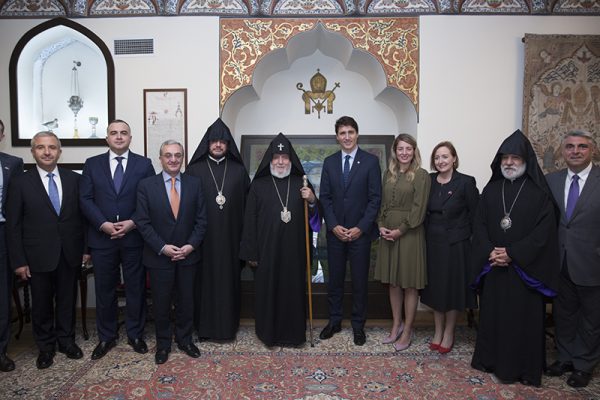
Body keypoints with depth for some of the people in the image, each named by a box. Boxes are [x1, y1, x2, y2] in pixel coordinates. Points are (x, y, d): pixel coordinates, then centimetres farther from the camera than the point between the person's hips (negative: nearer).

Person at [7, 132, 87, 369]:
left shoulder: (74, 179, 2)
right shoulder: (20, 183, -3)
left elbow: (83, 215, 4)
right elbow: (13, 226, -3)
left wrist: (86, 248, 1)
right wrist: (19, 261, -6)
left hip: (70, 254, 2)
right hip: (38, 256, -1)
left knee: (67, 300, 13)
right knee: (41, 303, 12)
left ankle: (66, 340, 32)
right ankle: (45, 346, 31)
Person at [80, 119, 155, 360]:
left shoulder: (144, 164, 3)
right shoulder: (92, 164, 7)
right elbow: (85, 199, 1)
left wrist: (133, 223, -13)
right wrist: (103, 224, -12)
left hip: (134, 237, -1)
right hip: (102, 237, 1)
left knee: (136, 288, 9)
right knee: (105, 290, 10)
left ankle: (135, 334, 25)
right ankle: (106, 337, 26)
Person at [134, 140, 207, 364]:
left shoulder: (194, 184, 0)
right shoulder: (146, 185, -4)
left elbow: (201, 220, 0)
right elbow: (142, 222, -6)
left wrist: (191, 245, -11)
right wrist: (162, 247, -14)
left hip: (188, 255, 2)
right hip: (159, 256, -1)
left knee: (186, 301, 14)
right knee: (161, 303, 11)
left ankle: (184, 339, 33)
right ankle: (163, 343, 31)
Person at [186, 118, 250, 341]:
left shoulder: (238, 170, 6)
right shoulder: (195, 169, 2)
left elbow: (247, 203, 5)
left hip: (230, 235, 1)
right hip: (203, 236, -1)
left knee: (229, 278, 7)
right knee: (204, 278, 5)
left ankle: (228, 324, 21)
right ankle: (205, 325, 20)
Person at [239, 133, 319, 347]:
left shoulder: (300, 183, 6)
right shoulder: (259, 185, 1)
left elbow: (314, 216, 8)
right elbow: (250, 220, 0)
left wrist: (312, 201, -14)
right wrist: (251, 253, -3)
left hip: (294, 249, 1)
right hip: (267, 249, -1)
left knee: (293, 290, 8)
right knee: (267, 291, 6)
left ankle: (293, 333, 24)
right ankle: (268, 332, 25)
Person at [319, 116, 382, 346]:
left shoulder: (371, 161, -3)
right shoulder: (329, 162, 6)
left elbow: (375, 198, -5)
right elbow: (325, 197, 4)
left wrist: (361, 227, -12)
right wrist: (333, 226, -7)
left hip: (360, 232, -2)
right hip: (335, 231, 3)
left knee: (360, 281, 7)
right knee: (334, 279, 11)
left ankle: (358, 325, 22)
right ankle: (334, 321, 27)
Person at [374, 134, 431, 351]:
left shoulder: (421, 175, -7)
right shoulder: (388, 174, 10)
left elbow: (419, 208, -12)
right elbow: (382, 203, 11)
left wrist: (400, 230, -14)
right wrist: (381, 225, -3)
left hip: (409, 234, -5)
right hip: (388, 234, 6)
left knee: (409, 284, 5)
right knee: (393, 282, 13)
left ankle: (407, 331, 18)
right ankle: (396, 325, 28)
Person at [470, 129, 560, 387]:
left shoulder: (539, 192, -3)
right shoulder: (490, 189, 8)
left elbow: (543, 230, -9)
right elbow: (479, 224, 4)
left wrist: (512, 254, -16)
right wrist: (490, 252, -11)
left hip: (525, 267, -3)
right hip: (493, 266, 3)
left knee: (522, 316, 3)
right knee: (492, 314, 10)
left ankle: (521, 368, 17)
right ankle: (490, 360, 24)